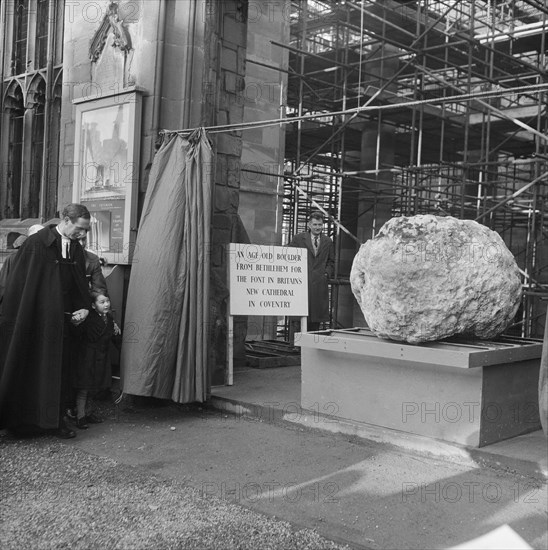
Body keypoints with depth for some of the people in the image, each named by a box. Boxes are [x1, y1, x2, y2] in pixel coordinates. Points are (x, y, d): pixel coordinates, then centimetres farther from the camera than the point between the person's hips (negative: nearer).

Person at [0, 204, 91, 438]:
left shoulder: (76, 250, 7)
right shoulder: (36, 244, -11)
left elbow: (80, 283, 15)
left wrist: (84, 306, -1)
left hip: (62, 322, 5)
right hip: (34, 322, -5)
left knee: (60, 370, 8)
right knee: (29, 372, 4)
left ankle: (58, 418, 18)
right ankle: (19, 418, 18)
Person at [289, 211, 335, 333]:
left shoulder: (328, 242, 13)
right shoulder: (298, 238, 5)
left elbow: (331, 261, 20)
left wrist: (327, 273, 5)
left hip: (319, 285, 3)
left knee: (316, 318, 3)